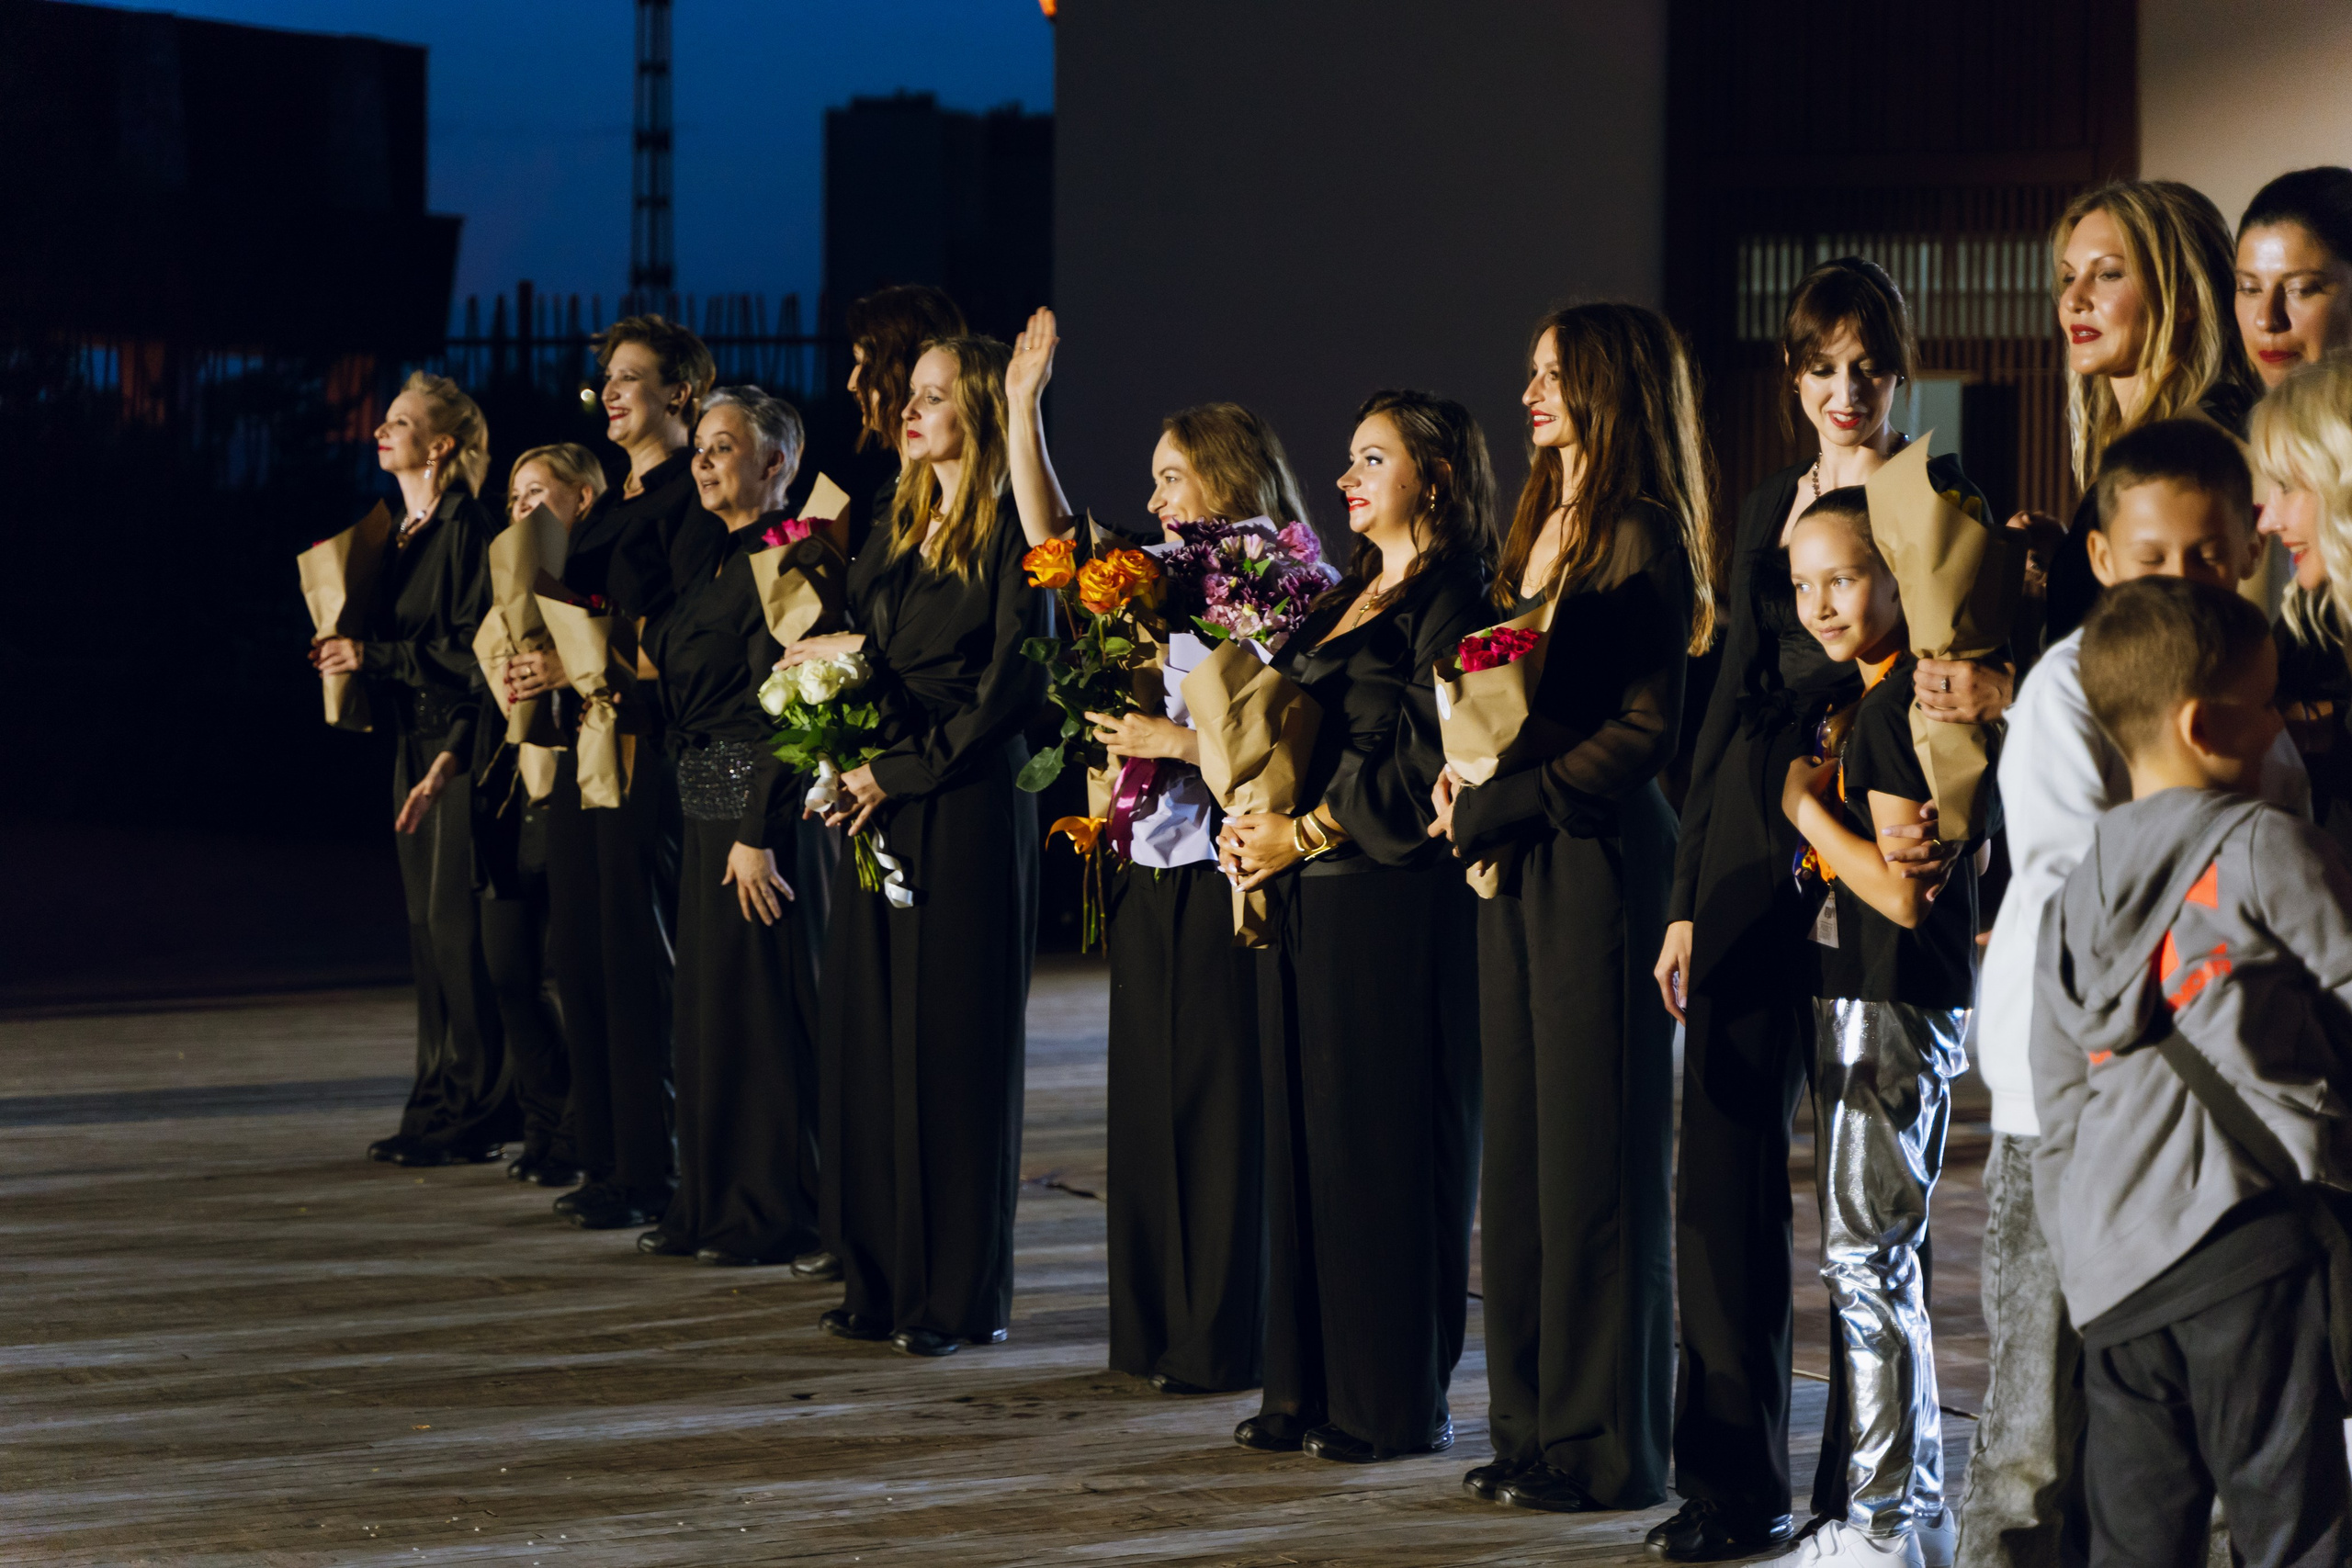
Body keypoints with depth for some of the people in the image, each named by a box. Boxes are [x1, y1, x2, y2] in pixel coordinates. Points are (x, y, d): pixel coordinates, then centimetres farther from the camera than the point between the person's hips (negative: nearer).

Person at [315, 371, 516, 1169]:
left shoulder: (467, 530, -11)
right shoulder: (401, 533, 16)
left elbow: (472, 647, -17)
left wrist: (373, 654, -16)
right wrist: (347, 654, 5)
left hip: (460, 749, -9)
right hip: (416, 743, 9)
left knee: (456, 925, -8)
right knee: (427, 925, 9)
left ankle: (475, 1115, -4)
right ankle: (440, 1105, 14)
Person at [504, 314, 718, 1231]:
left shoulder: (693, 498, -8)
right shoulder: (610, 506, 19)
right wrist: (539, 663, 5)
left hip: (650, 743, -9)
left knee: (637, 956, -8)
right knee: (582, 951, 9)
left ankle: (651, 1171, -4)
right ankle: (607, 1155, 15)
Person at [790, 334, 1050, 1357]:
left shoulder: (1011, 538, -9)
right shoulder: (899, 531, 15)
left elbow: (1014, 687, -14)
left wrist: (902, 770, -13)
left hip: (966, 812, -8)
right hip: (879, 808, 8)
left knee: (952, 1045, -4)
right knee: (868, 1036, 7)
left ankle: (962, 1292, 2)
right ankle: (882, 1281, 13)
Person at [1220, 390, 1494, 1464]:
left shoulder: (1449, 600, -9)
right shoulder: (1349, 597, 18)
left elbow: (1424, 762, -16)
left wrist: (1303, 834, -13)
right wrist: (1255, 828, 4)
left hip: (1396, 898, -9)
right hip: (1307, 896, 9)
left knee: (1383, 1144, -4)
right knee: (1303, 1136, 9)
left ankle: (1397, 1401, 2)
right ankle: (1311, 1387, 14)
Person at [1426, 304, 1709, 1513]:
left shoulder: (1641, 539, -11)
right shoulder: (1543, 524, 15)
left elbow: (1643, 730, -16)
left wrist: (1496, 808, -15)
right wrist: (1468, 776, 0)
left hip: (1596, 857, -9)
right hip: (1516, 862, 9)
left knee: (1594, 1153, -3)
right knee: (1519, 1148, 10)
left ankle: (1605, 1447, 3)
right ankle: (1534, 1425, 17)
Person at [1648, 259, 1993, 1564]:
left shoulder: (1939, 502, -3)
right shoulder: (1769, 508, 15)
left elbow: (1963, 682, -9)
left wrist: (1924, 825, -27)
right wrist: (1687, 896, 14)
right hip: (1751, 852, 5)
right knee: (1726, 1162, 3)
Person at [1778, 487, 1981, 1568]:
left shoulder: (1898, 704, -17)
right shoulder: (1874, 701, 14)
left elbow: (1903, 889, -22)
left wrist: (1804, 804, -12)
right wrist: (1821, 794, 7)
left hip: (1894, 1015, -11)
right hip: (1863, 1002, 11)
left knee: (1864, 1260, -6)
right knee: (1871, 1264, 15)